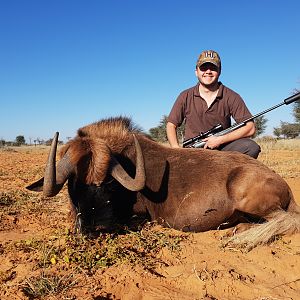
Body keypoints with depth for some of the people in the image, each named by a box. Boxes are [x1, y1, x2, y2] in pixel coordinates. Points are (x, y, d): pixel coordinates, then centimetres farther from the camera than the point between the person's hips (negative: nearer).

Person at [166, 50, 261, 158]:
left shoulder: (231, 97, 0)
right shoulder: (185, 97, 4)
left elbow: (250, 128, -6)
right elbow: (171, 125, 9)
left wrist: (220, 139, -15)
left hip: (221, 149, 1)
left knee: (252, 147, -25)